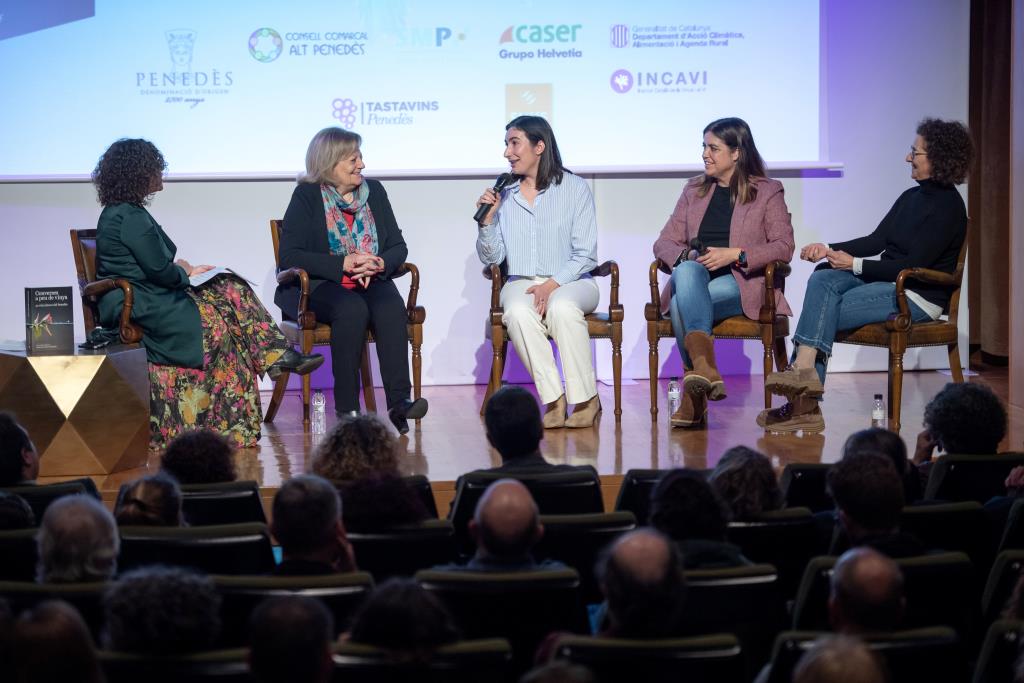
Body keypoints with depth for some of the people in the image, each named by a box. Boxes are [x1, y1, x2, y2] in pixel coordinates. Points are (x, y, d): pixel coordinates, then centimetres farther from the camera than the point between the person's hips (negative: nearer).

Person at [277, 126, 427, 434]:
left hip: (371, 282, 4)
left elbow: (398, 246, 13)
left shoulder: (374, 191, 13)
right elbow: (290, 256, -10)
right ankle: (347, 408, -31)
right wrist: (343, 264, -18)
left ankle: (399, 401, -38)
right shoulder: (307, 196, 0)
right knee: (352, 310, -36)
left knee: (392, 308, -30)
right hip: (320, 285, -3)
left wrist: (379, 264, -11)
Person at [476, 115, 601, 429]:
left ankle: (586, 399, -25)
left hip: (570, 282, -2)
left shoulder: (575, 188, 1)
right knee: (518, 312, -34)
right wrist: (487, 220, -5)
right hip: (521, 283, 2)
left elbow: (586, 255, -4)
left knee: (562, 308, -37)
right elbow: (491, 258, 10)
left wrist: (553, 284, -17)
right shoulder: (504, 194, 12)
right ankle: (554, 400, -28)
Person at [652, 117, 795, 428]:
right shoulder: (694, 190, 23)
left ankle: (693, 392, -38)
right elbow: (664, 242, 17)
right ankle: (705, 365, -49)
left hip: (740, 284, -3)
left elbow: (784, 246, 0)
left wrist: (735, 254, -13)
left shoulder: (768, 192, 11)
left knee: (683, 301, -34)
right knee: (687, 271, -36)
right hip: (694, 279, 3)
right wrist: (685, 256, -7)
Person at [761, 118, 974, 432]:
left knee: (823, 312, -22)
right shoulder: (912, 197, 16)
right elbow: (877, 240, 14)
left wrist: (855, 265, -16)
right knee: (823, 278, -19)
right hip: (888, 283, 8)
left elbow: (915, 264, -18)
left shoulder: (947, 206, -12)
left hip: (919, 295, -8)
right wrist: (829, 250, 0)